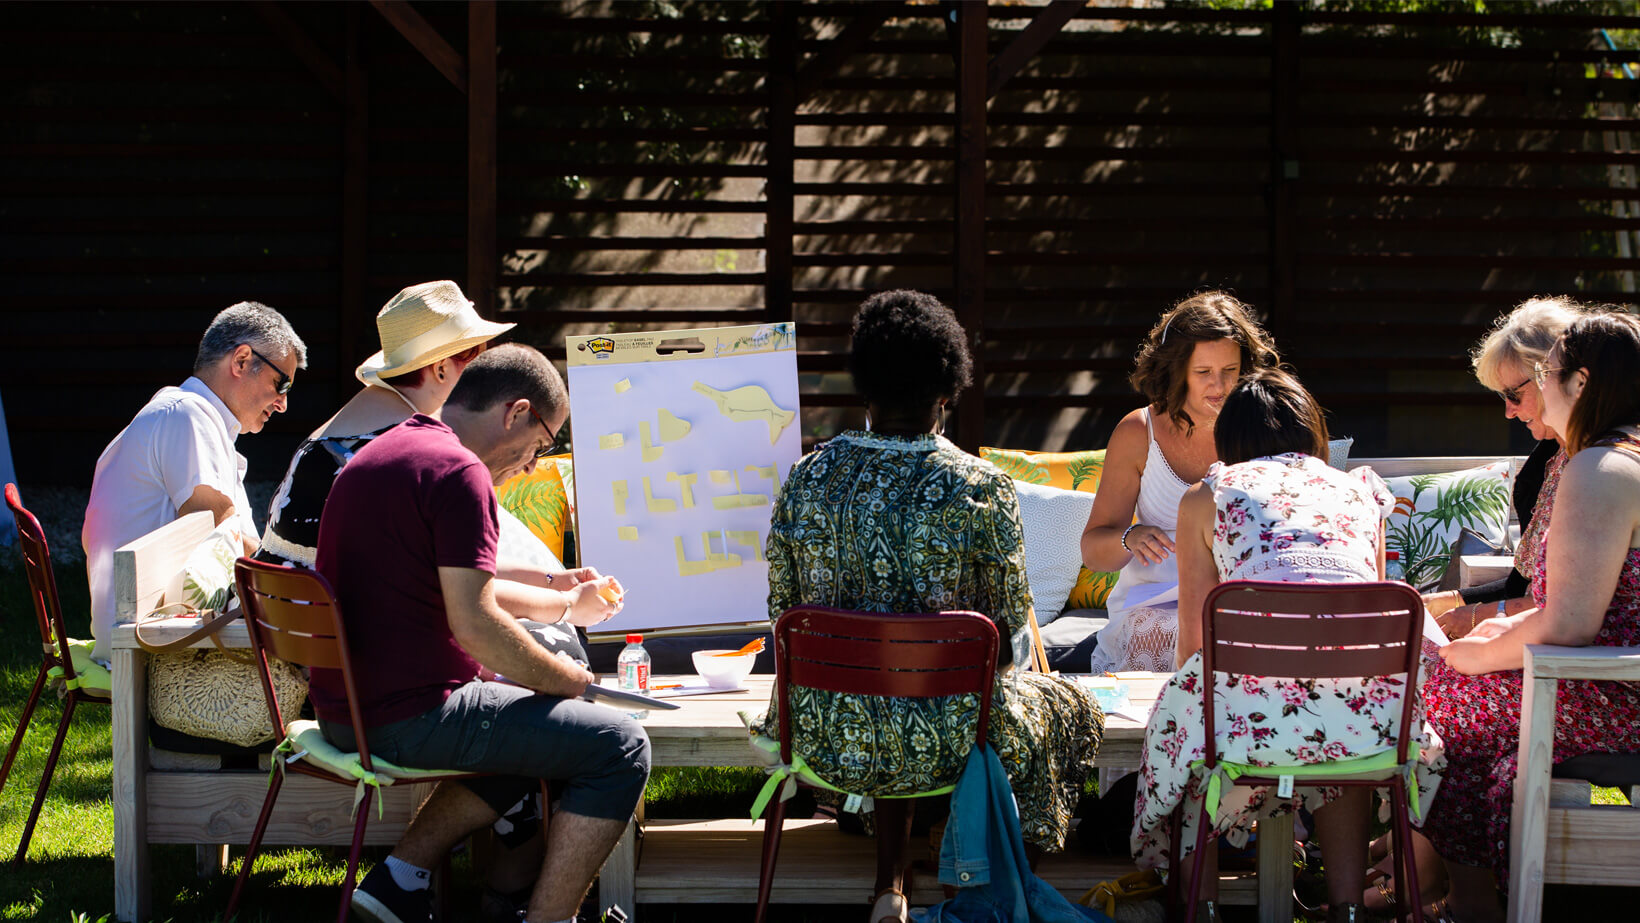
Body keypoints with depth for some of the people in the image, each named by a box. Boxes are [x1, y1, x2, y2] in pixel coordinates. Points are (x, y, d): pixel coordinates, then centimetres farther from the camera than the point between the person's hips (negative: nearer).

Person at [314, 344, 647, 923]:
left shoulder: (381, 453, 17)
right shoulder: (460, 472, -15)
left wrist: (566, 603, 32)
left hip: (342, 711, 10)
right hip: (410, 715, -10)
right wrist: (567, 679, -7)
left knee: (533, 722, 30)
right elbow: (474, 625, -22)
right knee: (620, 748, -4)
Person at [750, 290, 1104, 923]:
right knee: (1060, 706, 30)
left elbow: (783, 613, 4)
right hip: (945, 742, -3)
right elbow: (1007, 630, -6)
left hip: (827, 737, 3)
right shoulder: (983, 490, -14)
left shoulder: (807, 478, -5)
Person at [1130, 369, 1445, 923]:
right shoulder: (1360, 490, 26)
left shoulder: (1207, 496, 18)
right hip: (1370, 705, 3)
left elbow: (1192, 644, 21)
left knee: (1181, 726, 30)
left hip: (1254, 710, -3)